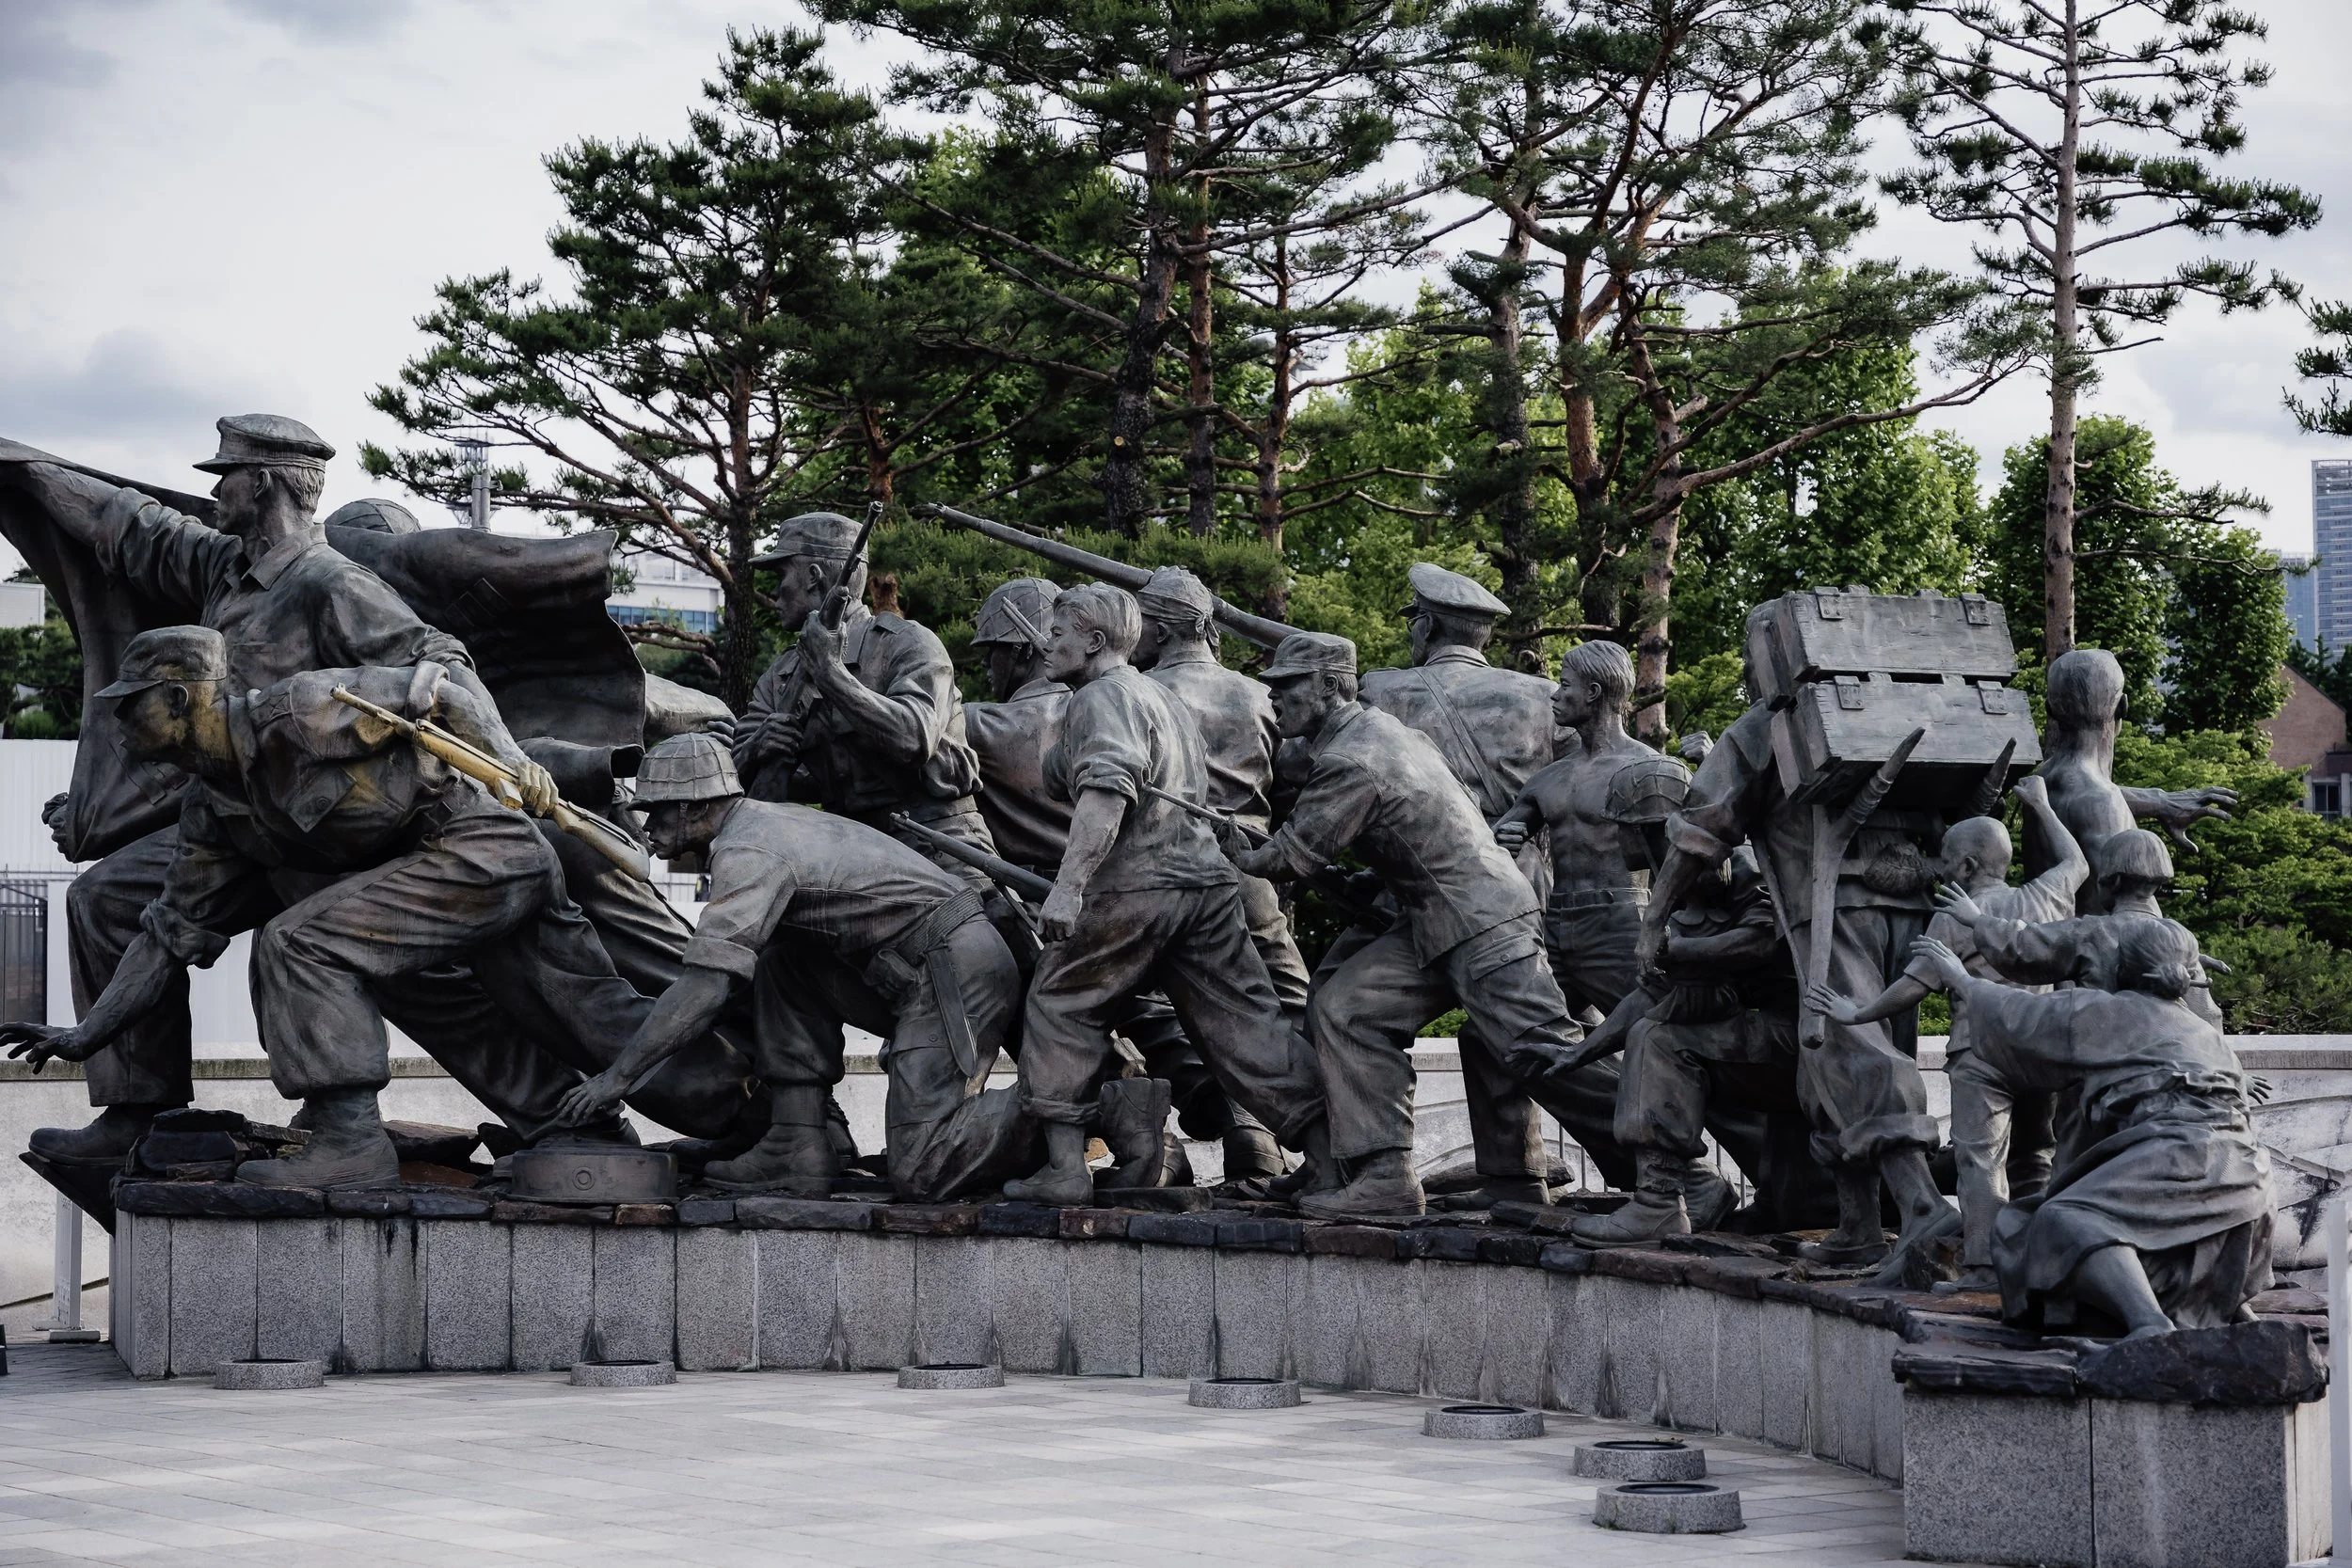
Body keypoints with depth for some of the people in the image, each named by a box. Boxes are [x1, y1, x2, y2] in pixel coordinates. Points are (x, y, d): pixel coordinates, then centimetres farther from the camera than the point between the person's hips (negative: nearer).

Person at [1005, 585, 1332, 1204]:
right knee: (1244, 1019, 7)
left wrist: (1068, 886, -28)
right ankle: (1332, 1156, -1)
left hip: (1135, 886, -8)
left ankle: (1064, 1166, 0)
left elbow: (1106, 793, -21)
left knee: (1059, 1007, 6)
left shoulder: (1102, 697, -4)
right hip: (1210, 878, 8)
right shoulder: (1163, 696, 26)